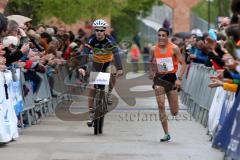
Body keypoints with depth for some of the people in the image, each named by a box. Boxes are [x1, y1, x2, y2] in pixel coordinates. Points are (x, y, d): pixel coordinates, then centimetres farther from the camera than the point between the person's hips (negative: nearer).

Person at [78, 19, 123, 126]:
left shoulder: (109, 40, -26)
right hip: (96, 62, 1)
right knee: (91, 87, -11)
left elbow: (116, 54, -36)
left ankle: (109, 92, 0)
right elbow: (85, 54, -33)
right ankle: (91, 113, -4)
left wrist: (119, 68, -51)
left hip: (108, 62, -1)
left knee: (112, 74, -32)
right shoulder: (91, 40, -23)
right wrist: (82, 67, -49)